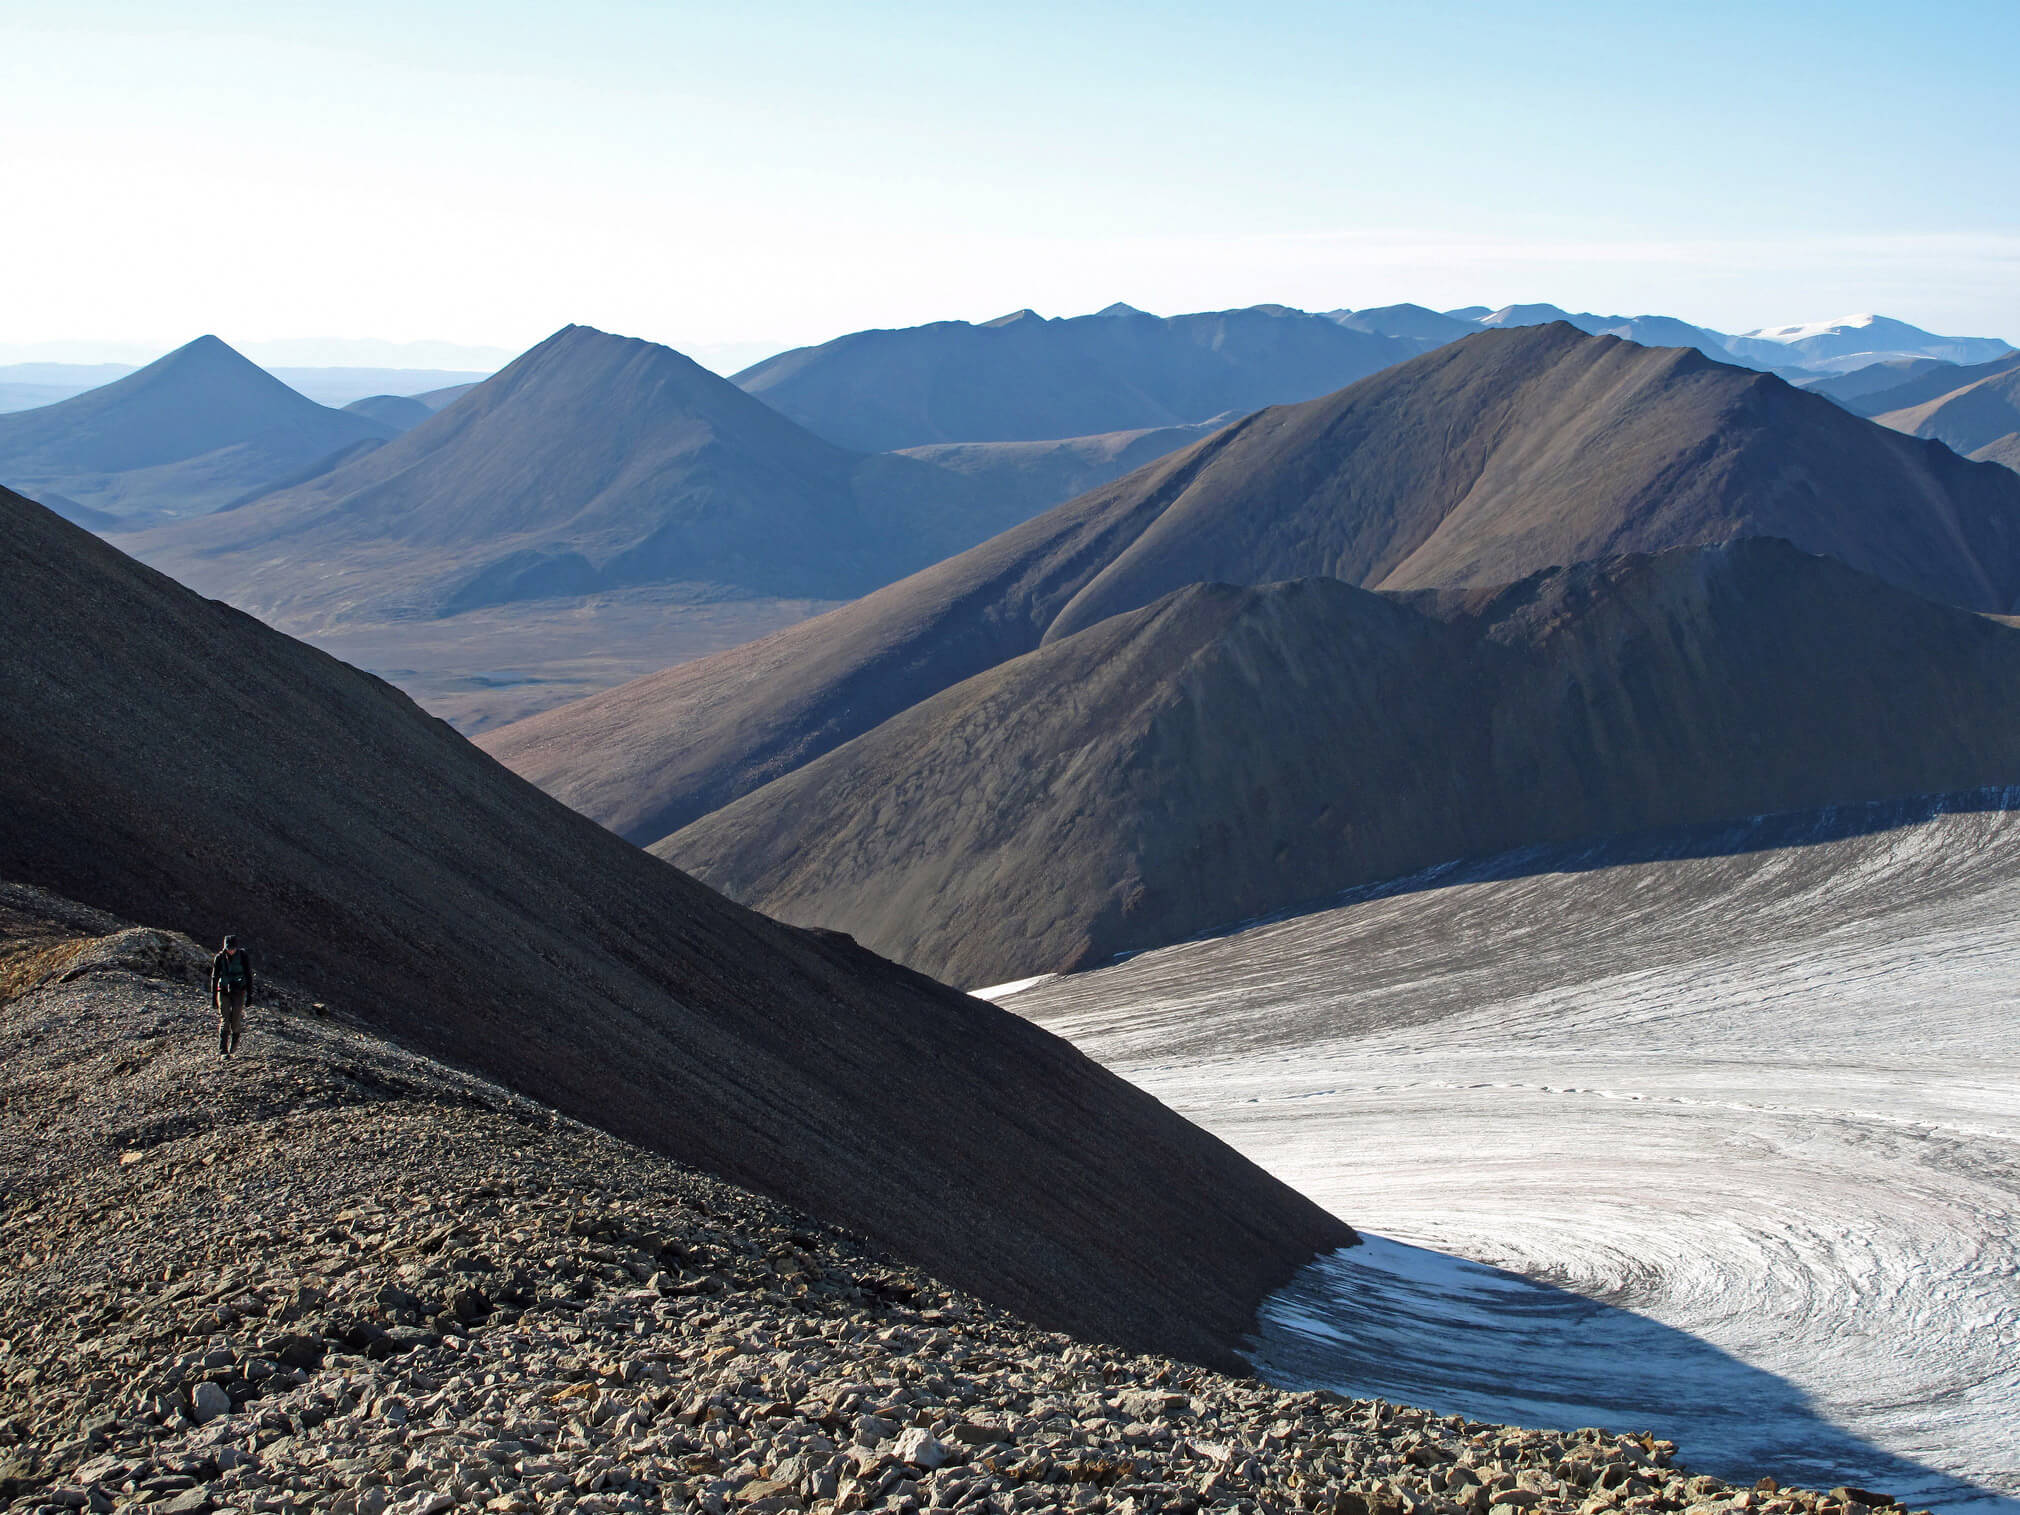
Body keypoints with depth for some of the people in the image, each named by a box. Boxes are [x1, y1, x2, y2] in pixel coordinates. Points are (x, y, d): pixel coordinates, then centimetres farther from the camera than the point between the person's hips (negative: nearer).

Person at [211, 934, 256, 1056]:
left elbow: (249, 976, 1)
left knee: (236, 1021, -2)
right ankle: (223, 1051, -11)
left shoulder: (243, 956, -4)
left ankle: (235, 1040, 30)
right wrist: (214, 996, 4)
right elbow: (214, 977, 6)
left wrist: (250, 994, -2)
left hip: (239, 992, -1)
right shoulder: (219, 958, -1)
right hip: (223, 991, 1)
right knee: (224, 1020, -8)